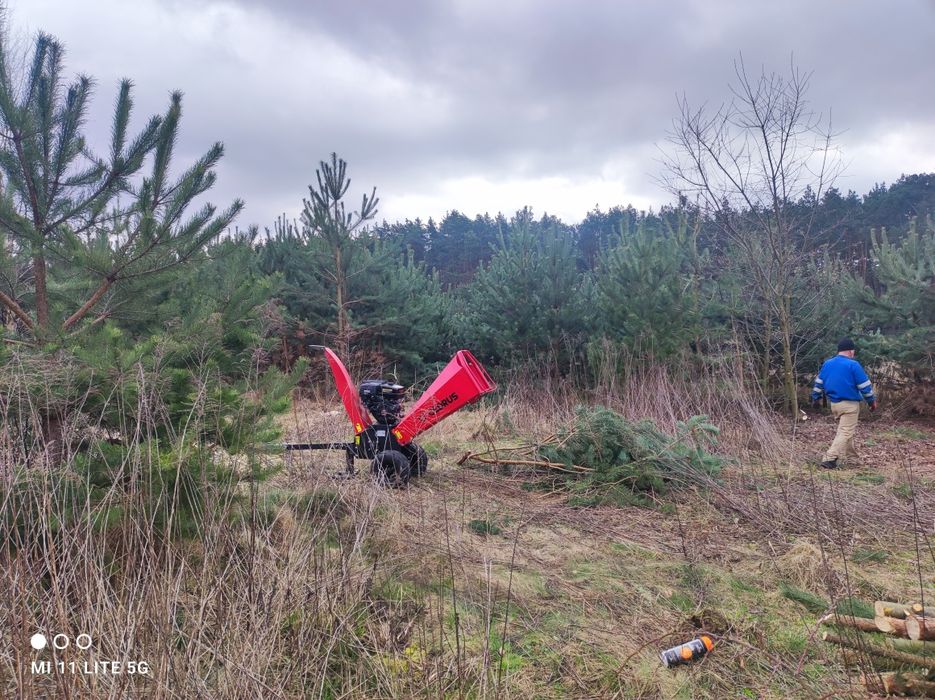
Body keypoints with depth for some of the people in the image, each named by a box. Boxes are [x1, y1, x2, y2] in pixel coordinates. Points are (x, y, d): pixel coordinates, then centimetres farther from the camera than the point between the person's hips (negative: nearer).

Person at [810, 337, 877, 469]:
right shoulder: (853, 365, -12)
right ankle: (829, 459, -15)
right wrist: (872, 401, 3)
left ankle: (850, 455, 31)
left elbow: (818, 382, 12)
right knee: (846, 432, -5)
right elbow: (865, 385, -8)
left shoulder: (827, 364, 6)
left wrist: (816, 398, 22)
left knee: (844, 429, 23)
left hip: (834, 404, 7)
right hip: (849, 404, -7)